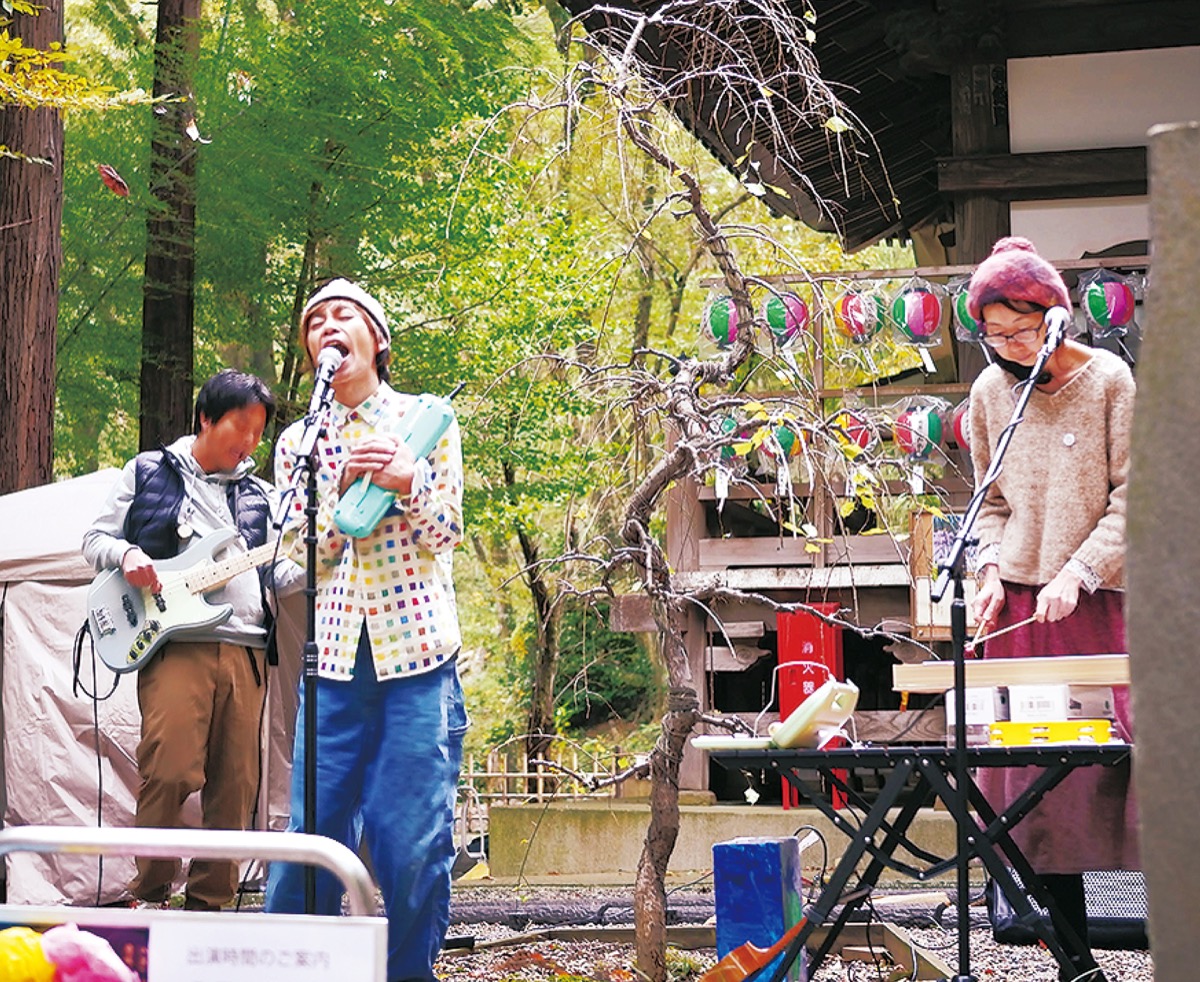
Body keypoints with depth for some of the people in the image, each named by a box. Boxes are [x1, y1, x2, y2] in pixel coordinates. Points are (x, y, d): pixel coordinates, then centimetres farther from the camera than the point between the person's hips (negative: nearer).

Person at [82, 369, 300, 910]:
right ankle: (149, 895, -1)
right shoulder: (148, 472, 13)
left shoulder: (260, 496, 22)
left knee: (234, 788, 0)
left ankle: (208, 905, 8)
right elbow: (95, 538, 13)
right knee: (169, 771, -15)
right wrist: (125, 555, -8)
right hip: (173, 644, -4)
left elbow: (280, 572, 17)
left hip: (245, 649, 4)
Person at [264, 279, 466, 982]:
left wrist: (407, 479, -15)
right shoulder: (299, 441, 13)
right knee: (312, 835, -3)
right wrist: (344, 486, -10)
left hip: (418, 656, -2)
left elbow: (447, 529, 3)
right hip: (335, 658, 2)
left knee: (414, 840, -5)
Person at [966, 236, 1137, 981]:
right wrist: (992, 570, -1)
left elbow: (1132, 496, -5)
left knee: (1119, 747, -8)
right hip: (1021, 604, 3)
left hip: (1098, 600, -3)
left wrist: (1077, 572, -14)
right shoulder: (990, 391, 8)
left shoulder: (1109, 379, -2)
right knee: (1039, 776, 1)